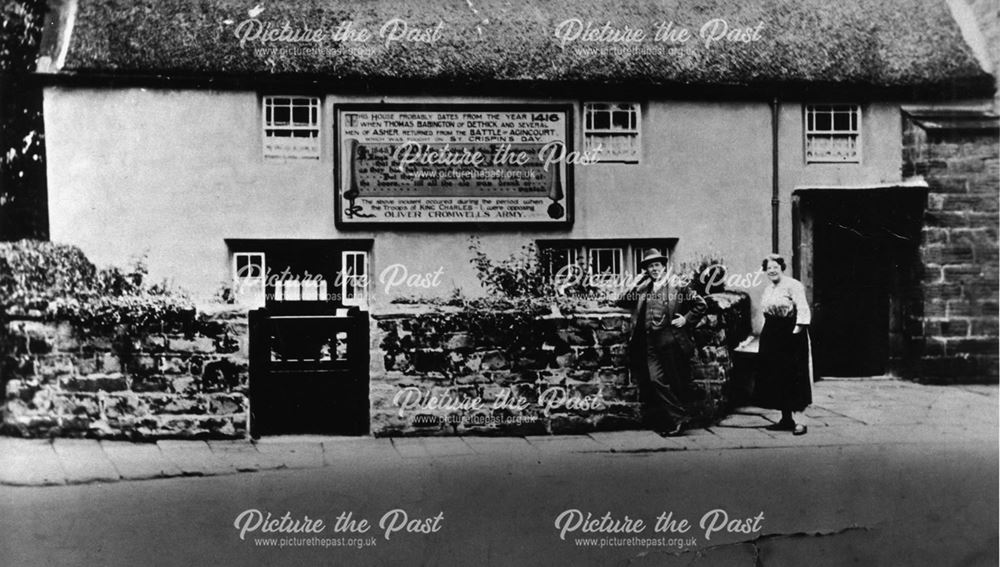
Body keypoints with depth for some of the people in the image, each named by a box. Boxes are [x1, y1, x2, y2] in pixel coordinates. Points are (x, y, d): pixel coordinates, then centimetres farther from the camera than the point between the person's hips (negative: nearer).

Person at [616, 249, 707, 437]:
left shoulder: (676, 286, 3)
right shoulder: (643, 289, 14)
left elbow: (701, 305, 5)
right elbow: (621, 302, 8)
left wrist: (686, 320, -4)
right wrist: (637, 286, 2)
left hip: (671, 342, -4)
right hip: (650, 342, 4)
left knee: (675, 383, 1)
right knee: (655, 381, -5)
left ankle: (678, 418, 10)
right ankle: (678, 417, 3)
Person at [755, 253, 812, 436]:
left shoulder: (793, 285, -10)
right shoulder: (768, 289, 16)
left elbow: (803, 309, -16)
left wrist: (797, 330, -23)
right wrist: (767, 331, 15)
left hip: (790, 334, -8)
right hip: (771, 335, 8)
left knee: (793, 378, -8)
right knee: (775, 378, 8)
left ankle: (798, 419, -6)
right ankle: (786, 419, 16)